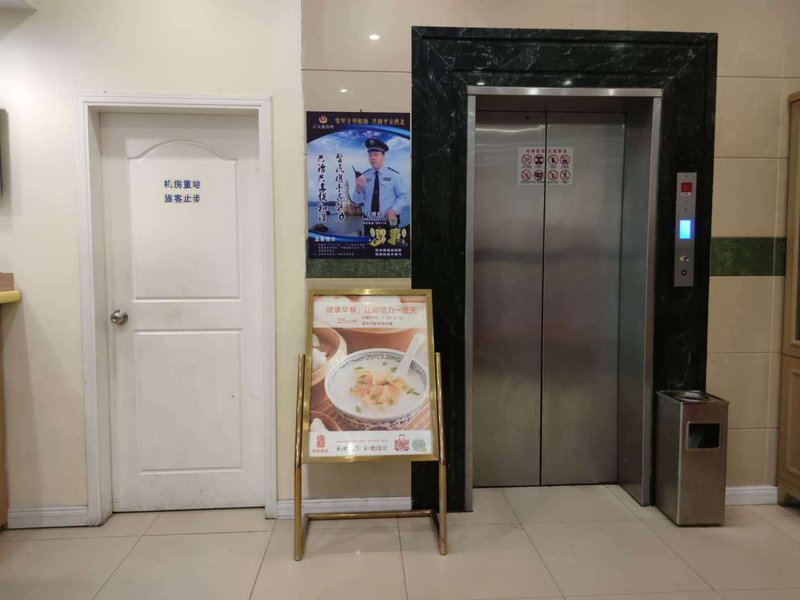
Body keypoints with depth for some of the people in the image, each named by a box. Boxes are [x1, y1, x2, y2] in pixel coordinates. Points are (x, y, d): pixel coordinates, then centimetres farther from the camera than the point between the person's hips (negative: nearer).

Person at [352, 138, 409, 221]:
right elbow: (358, 200, 3)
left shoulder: (394, 174, -2)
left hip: (389, 220, -2)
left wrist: (394, 210, -17)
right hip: (369, 221, 2)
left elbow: (403, 196, -2)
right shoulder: (364, 176, 4)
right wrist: (358, 188, -17)